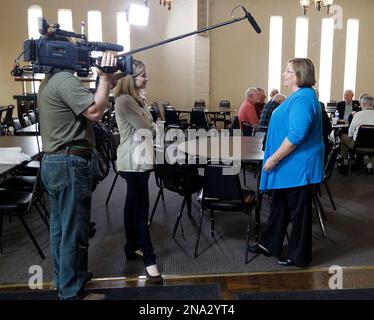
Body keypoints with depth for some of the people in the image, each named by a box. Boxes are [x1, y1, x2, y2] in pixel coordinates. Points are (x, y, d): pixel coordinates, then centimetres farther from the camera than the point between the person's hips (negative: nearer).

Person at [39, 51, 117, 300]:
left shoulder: (51, 81, 17)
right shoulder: (65, 79, -16)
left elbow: (85, 111, 15)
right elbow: (95, 112, -23)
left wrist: (106, 82, 9)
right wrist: (105, 78, -14)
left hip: (54, 162, 11)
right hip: (70, 164, -11)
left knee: (61, 228, 19)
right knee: (75, 233, -1)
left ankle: (63, 279, 34)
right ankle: (72, 293, 12)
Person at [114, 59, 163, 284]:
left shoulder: (136, 99, 16)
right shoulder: (125, 100, -16)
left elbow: (148, 127, 14)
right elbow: (147, 127, -17)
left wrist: (150, 127, -6)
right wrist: (153, 127, 3)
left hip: (139, 158, 10)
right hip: (134, 161, -10)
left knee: (133, 205, 17)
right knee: (141, 209, -6)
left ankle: (132, 247, 29)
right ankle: (149, 260, 1)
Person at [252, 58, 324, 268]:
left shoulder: (303, 98, -19)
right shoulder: (300, 95, 14)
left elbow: (296, 135, -28)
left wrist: (274, 158, -22)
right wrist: (275, 157, 22)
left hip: (298, 166, -10)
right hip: (290, 166, 10)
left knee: (298, 211, 3)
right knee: (280, 205, 18)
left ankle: (299, 256, 19)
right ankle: (270, 245, 32)